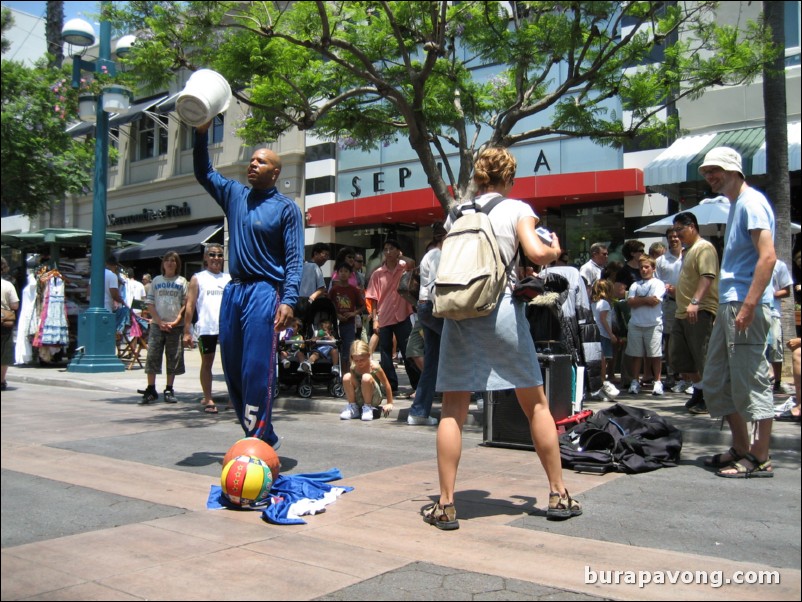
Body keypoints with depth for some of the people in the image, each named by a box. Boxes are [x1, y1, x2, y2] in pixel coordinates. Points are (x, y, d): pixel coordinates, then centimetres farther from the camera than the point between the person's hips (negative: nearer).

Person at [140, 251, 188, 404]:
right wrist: (159, 322, -6)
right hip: (157, 325, 1)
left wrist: (176, 321, -9)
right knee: (152, 356, -4)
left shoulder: (182, 281, 7)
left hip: (175, 326, -1)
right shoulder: (156, 281, 11)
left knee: (174, 358, 3)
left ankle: (169, 390, 13)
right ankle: (150, 390, 2)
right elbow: (150, 304, 7)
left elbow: (185, 304, 2)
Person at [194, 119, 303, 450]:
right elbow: (204, 173, 26)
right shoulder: (234, 195, 16)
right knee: (233, 370, 7)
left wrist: (288, 300, -17)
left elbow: (294, 259, -5)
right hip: (233, 289, 6)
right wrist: (201, 134, 11)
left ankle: (258, 440, -4)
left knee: (257, 369, -10)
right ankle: (265, 436, 17)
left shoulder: (286, 208, 0)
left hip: (265, 292, -6)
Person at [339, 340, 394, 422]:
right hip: (359, 399, 4)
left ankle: (368, 407, -15)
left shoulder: (374, 367, -16)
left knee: (366, 378, -33)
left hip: (374, 399, -4)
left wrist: (389, 403, -5)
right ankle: (352, 407, -7)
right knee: (346, 377, -21)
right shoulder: (353, 368, -5)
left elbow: (386, 384, -9)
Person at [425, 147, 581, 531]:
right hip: (501, 311, -2)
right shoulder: (517, 209, 3)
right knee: (537, 405, 12)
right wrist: (555, 250, 8)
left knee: (452, 412, 5)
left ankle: (446, 505, 3)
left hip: (458, 313, 2)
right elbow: (536, 254, -12)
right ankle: (558, 495, 19)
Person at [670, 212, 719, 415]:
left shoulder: (704, 248, -10)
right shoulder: (688, 250, 21)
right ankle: (698, 390, 21)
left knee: (703, 356, -6)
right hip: (682, 312, 11)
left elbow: (707, 277, -23)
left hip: (700, 311, -11)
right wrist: (675, 289, 22)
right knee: (677, 354, 11)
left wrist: (695, 301, -32)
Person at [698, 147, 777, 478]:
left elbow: (768, 256, -20)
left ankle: (760, 459, 3)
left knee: (752, 381, -5)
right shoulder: (736, 205, 20)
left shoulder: (751, 202, -10)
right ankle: (741, 448, 23)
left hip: (745, 306, -11)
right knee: (716, 381, 13)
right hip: (728, 305, 11)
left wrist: (749, 305, -26)